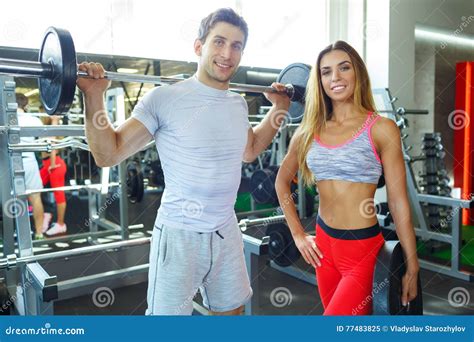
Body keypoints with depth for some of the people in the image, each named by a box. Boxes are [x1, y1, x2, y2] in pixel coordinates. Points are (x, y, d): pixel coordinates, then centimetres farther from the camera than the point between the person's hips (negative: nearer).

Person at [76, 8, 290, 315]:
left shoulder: (239, 104, 4)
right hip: (180, 235, -6)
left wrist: (279, 108, 20)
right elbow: (108, 154, -12)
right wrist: (94, 96, -23)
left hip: (227, 232, 6)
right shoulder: (165, 99, -15)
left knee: (232, 309, 23)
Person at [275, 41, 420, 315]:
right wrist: (298, 234, 10)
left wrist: (412, 267, -6)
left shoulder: (381, 129, -9)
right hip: (323, 245, 5)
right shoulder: (309, 131, 2)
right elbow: (282, 181, 14)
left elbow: (399, 202, -8)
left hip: (363, 250, -4)